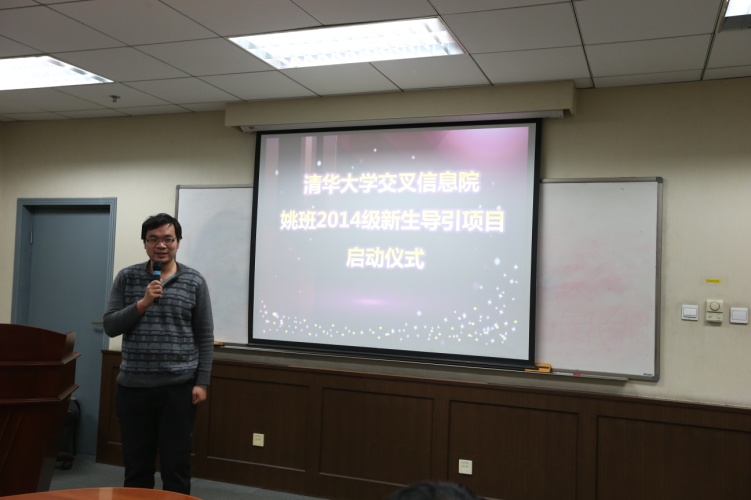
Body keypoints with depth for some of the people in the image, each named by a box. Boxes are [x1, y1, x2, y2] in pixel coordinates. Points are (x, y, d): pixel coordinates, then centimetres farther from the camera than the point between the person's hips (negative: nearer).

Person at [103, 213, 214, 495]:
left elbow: (205, 338, 0)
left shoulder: (194, 282, 1)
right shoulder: (127, 278, 5)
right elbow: (110, 327, 0)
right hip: (133, 386, 2)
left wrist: (202, 383, -5)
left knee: (176, 467, 5)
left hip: (178, 387, -2)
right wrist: (143, 303, -13)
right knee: (136, 466, 12)